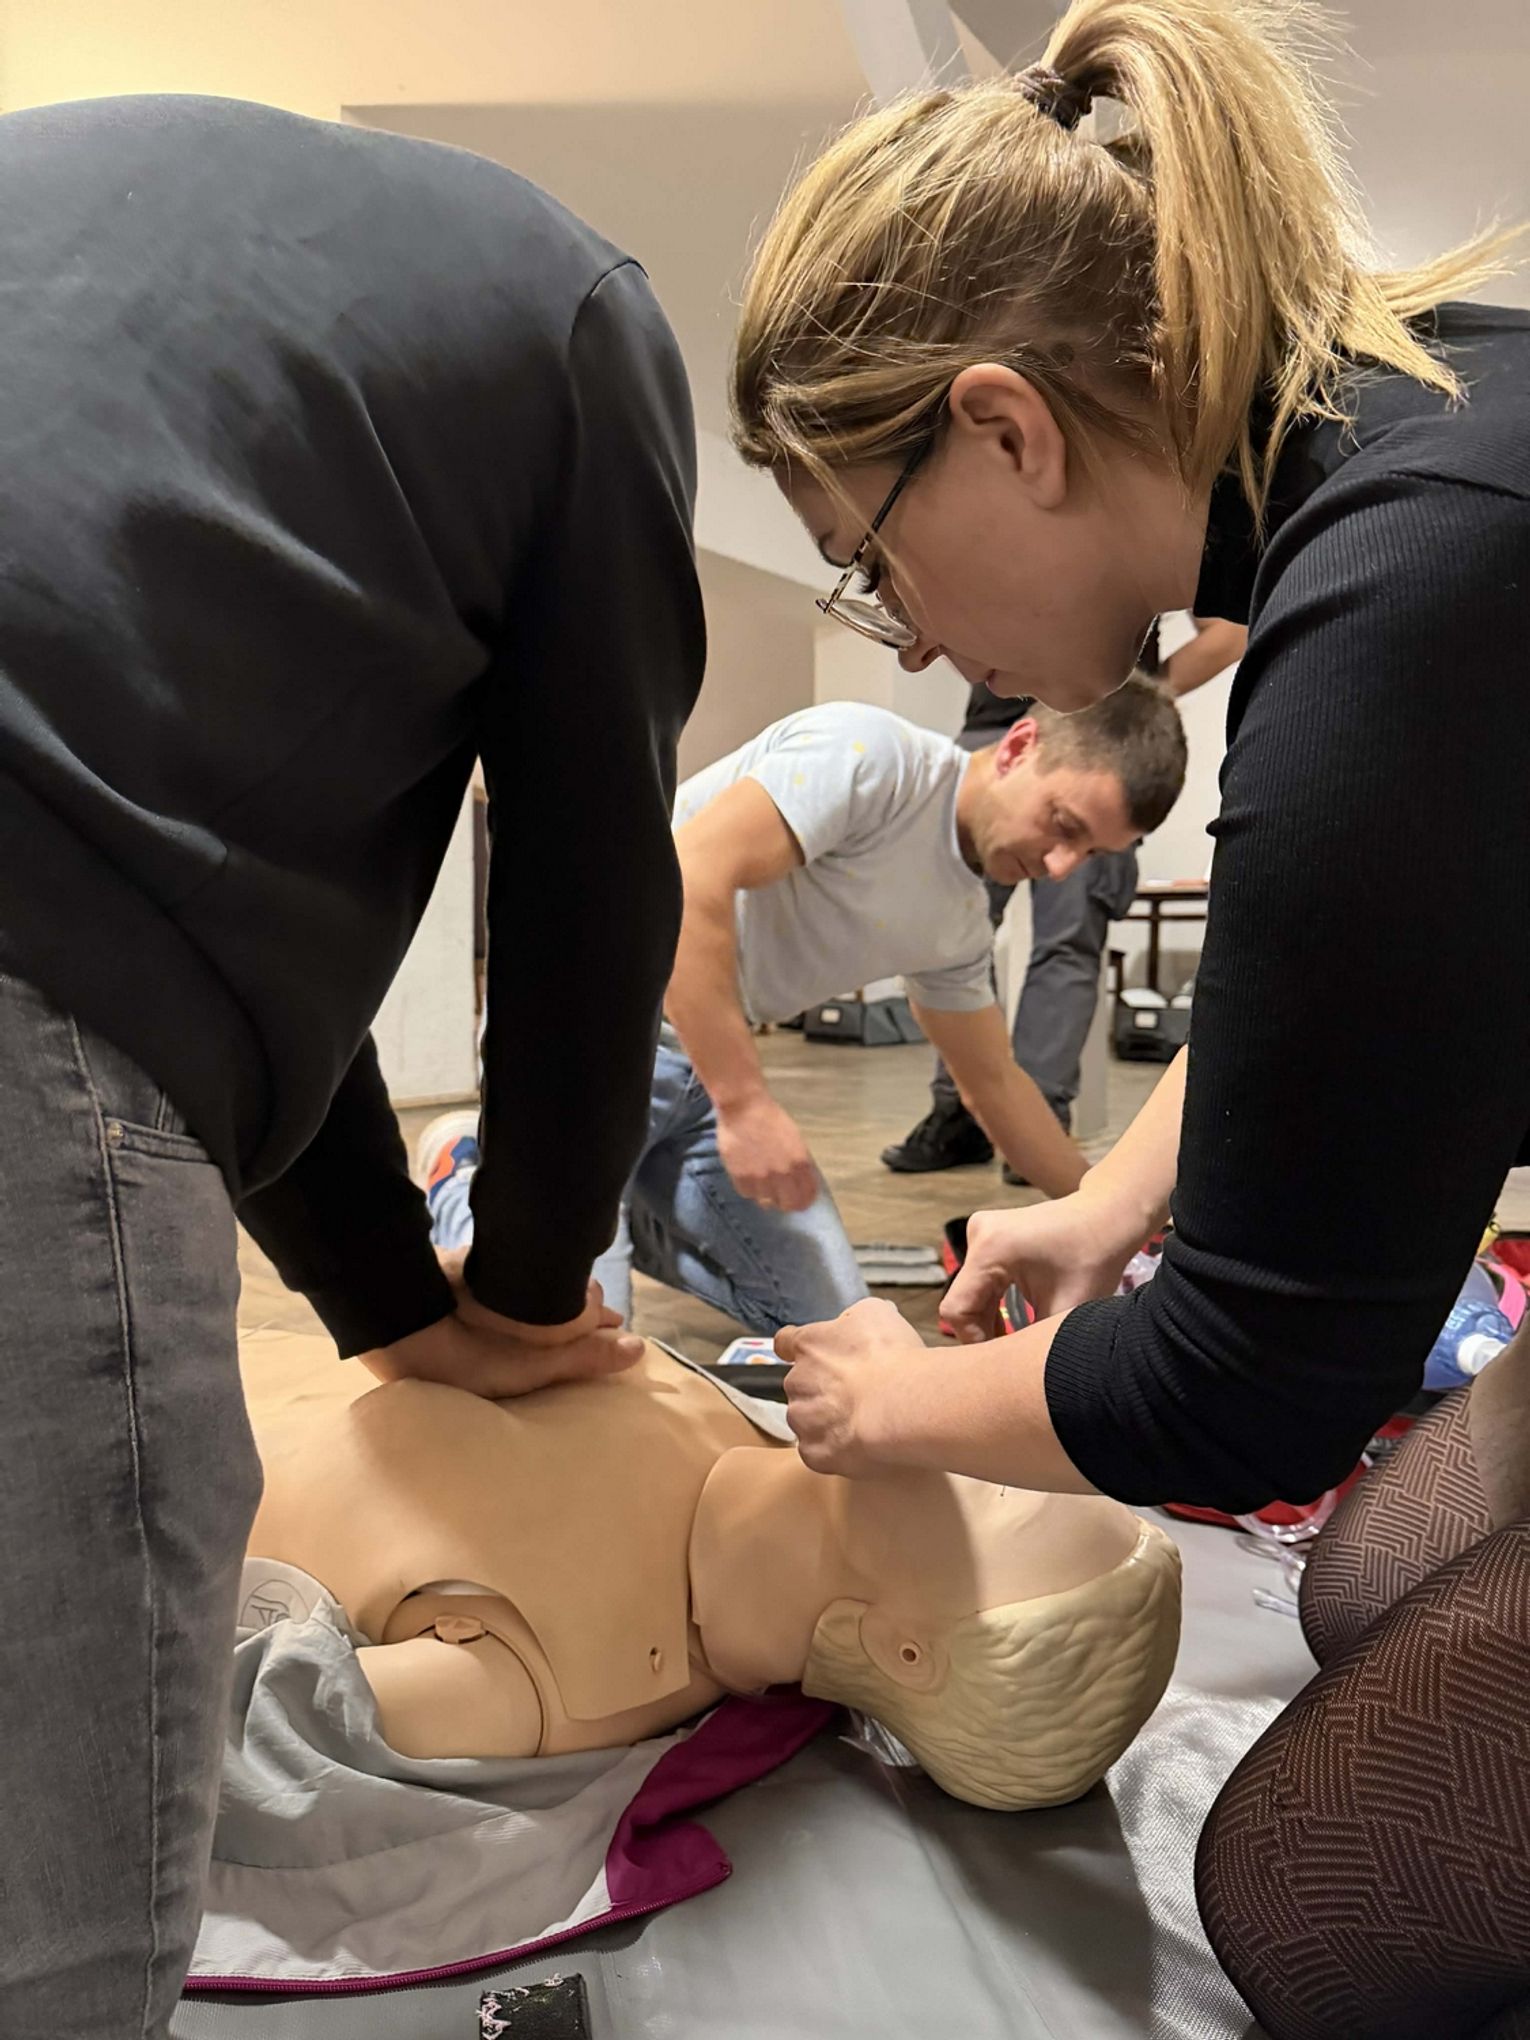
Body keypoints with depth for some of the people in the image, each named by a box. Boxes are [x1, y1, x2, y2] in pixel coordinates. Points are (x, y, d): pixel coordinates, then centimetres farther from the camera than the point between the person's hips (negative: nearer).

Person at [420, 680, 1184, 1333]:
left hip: (704, 1057, 8)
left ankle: (613, 1204, 19)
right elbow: (686, 880, -29)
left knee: (832, 1325, 1)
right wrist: (744, 1103, -28)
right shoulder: (872, 752, -19)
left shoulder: (962, 922, 7)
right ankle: (461, 1178, 12)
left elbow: (997, 1084, 20)